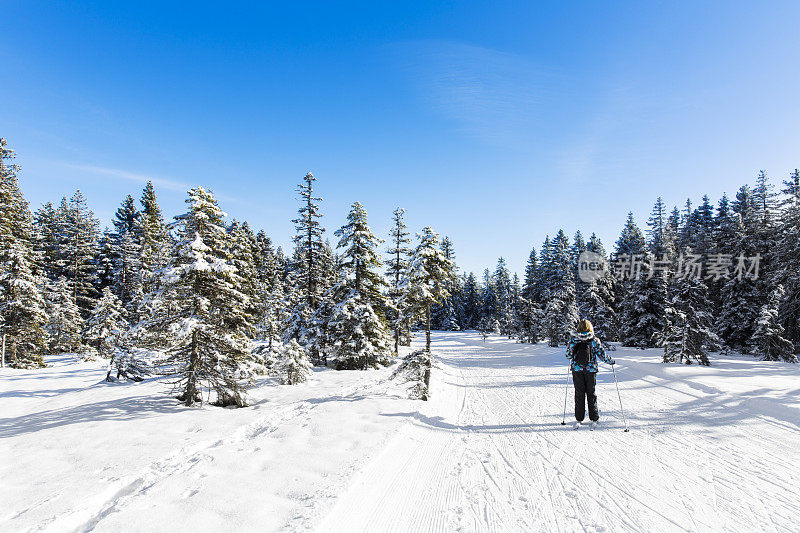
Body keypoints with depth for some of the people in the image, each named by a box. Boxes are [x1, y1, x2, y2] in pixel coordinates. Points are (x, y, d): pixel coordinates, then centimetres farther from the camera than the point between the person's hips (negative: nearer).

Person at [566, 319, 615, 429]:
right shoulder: (595, 340, -7)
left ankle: (579, 420, 11)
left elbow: (568, 355, 0)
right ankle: (594, 419, 16)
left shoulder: (573, 340, -5)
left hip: (577, 370, 0)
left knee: (579, 394, 9)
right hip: (591, 370, 0)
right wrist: (611, 361, 16)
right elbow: (602, 355, -3)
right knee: (591, 394, 12)